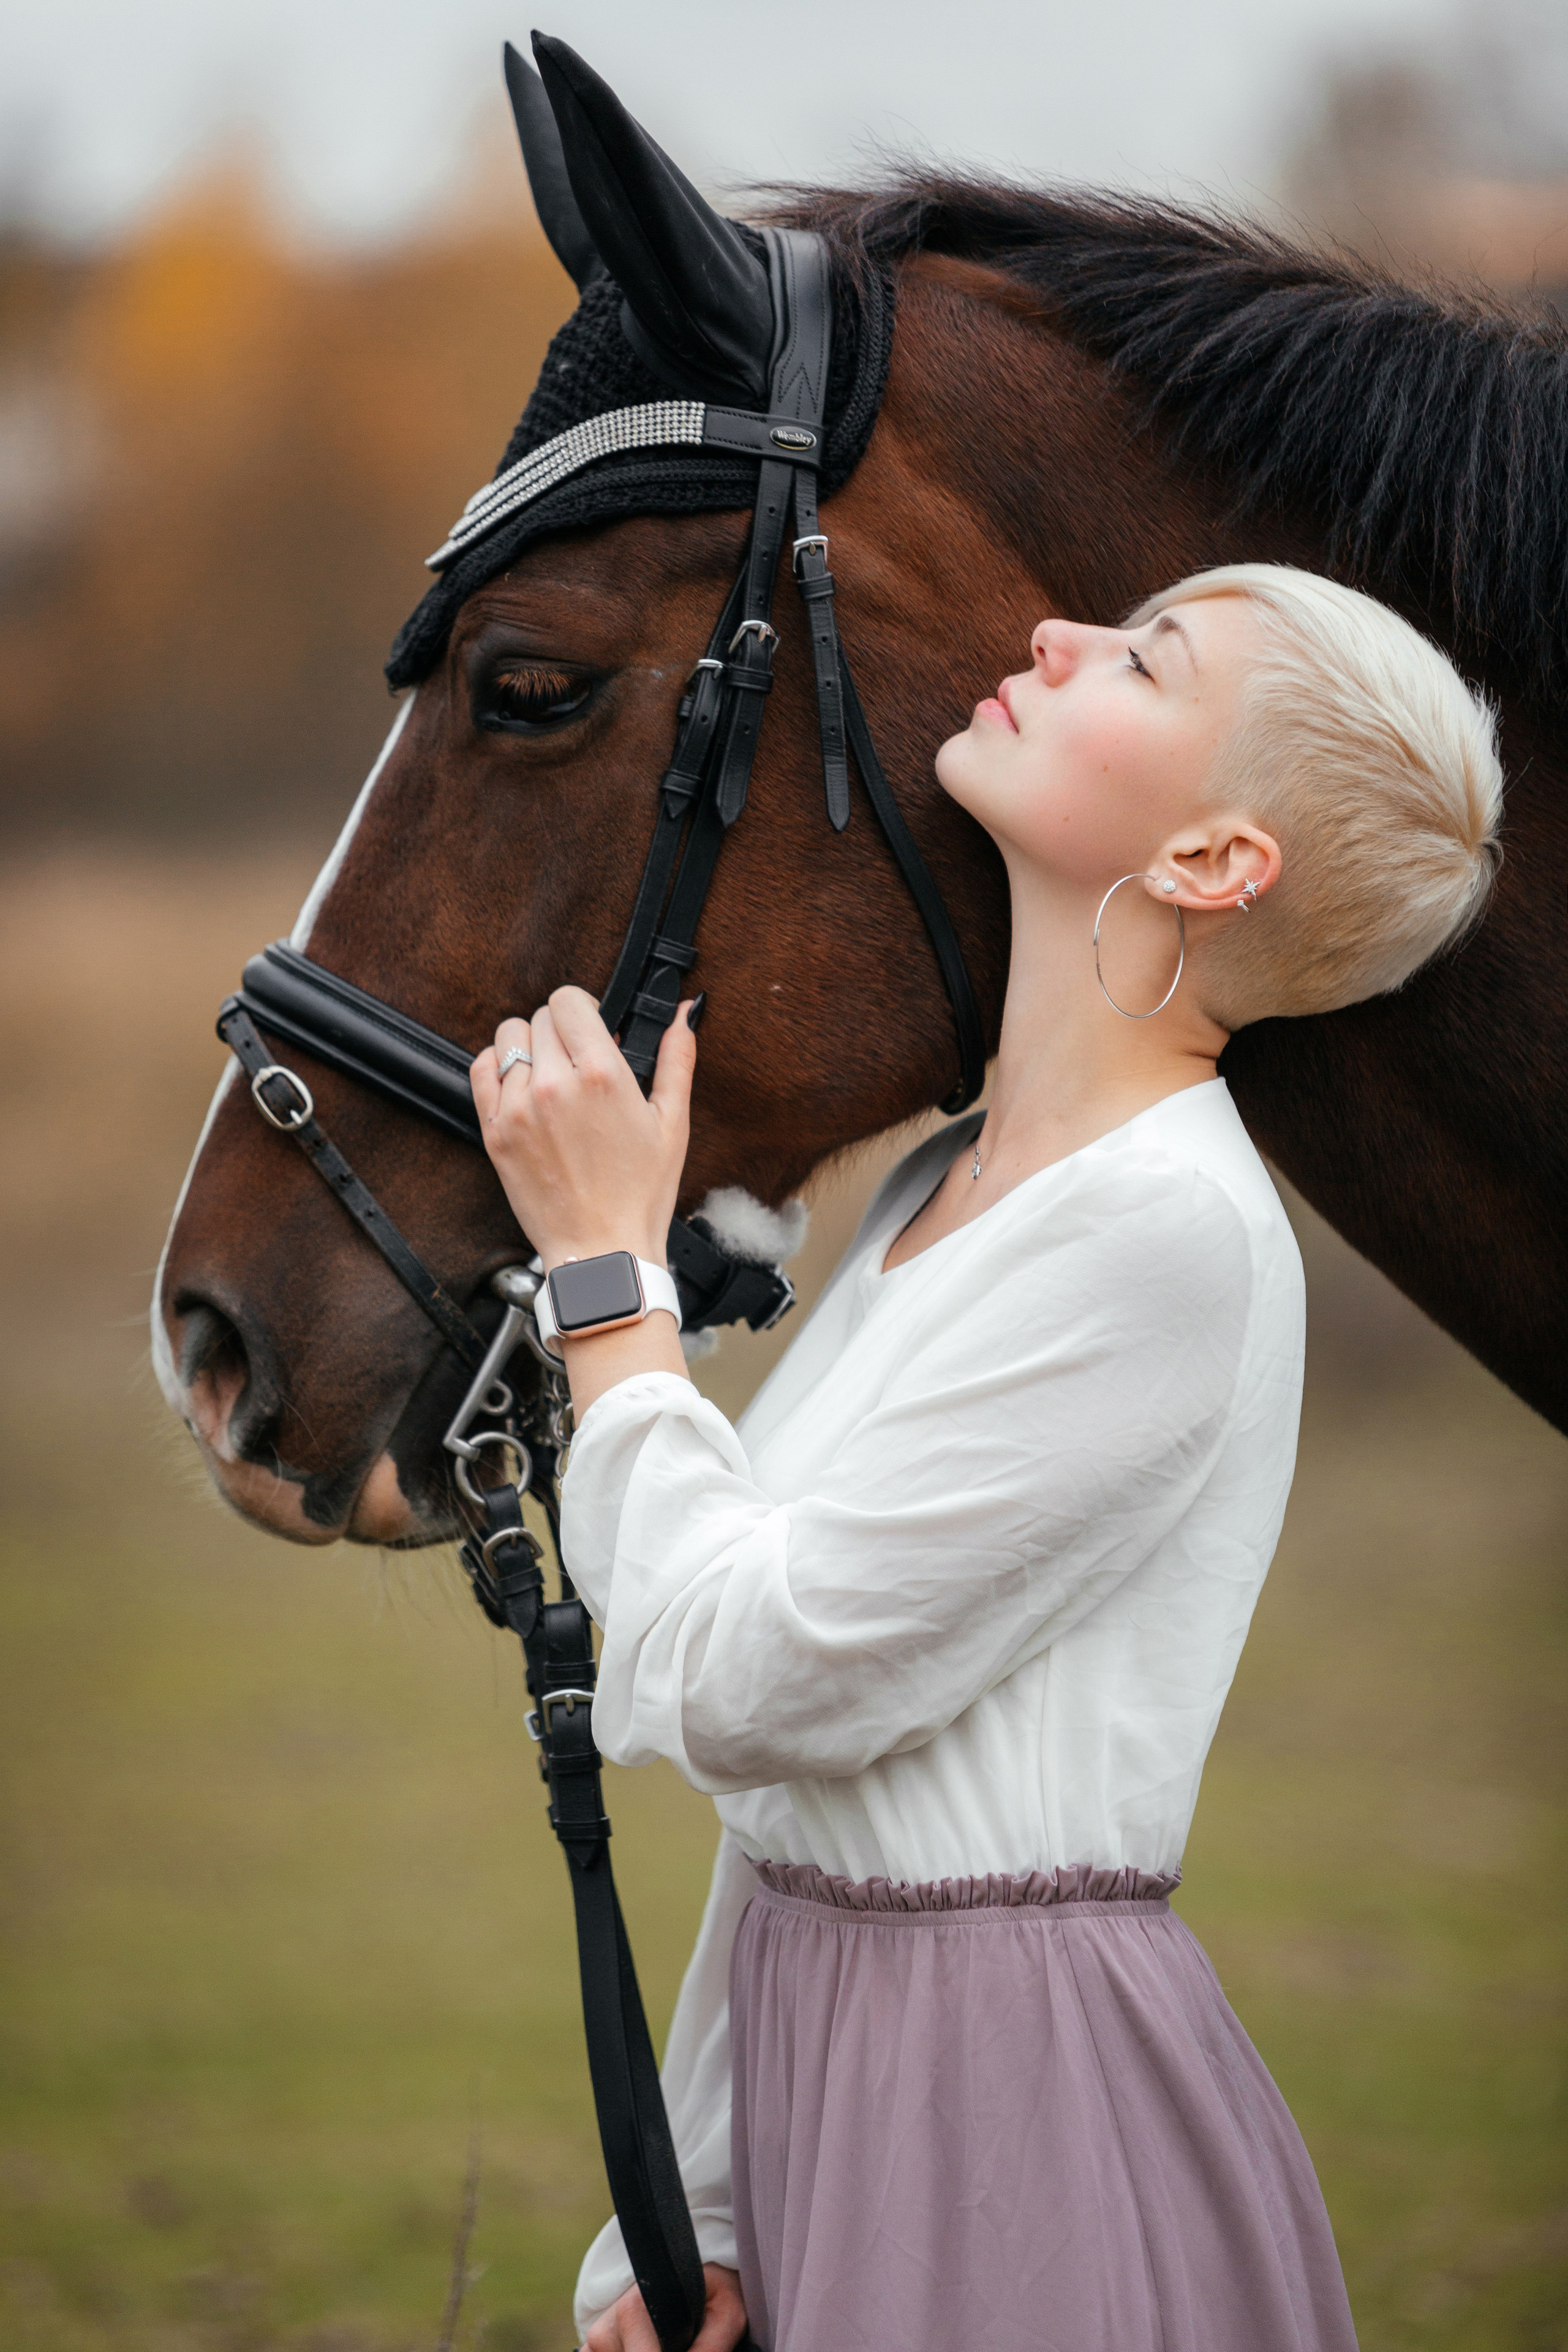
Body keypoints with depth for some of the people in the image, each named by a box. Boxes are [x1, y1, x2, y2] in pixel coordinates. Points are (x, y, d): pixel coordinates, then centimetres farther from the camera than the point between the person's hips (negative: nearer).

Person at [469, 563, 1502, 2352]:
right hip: (818, 2059, 8)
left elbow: (746, 1683, -20)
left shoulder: (1175, 1234, -19)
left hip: (1024, 2100, -8)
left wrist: (609, 1265, -8)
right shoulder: (945, 1187, 10)